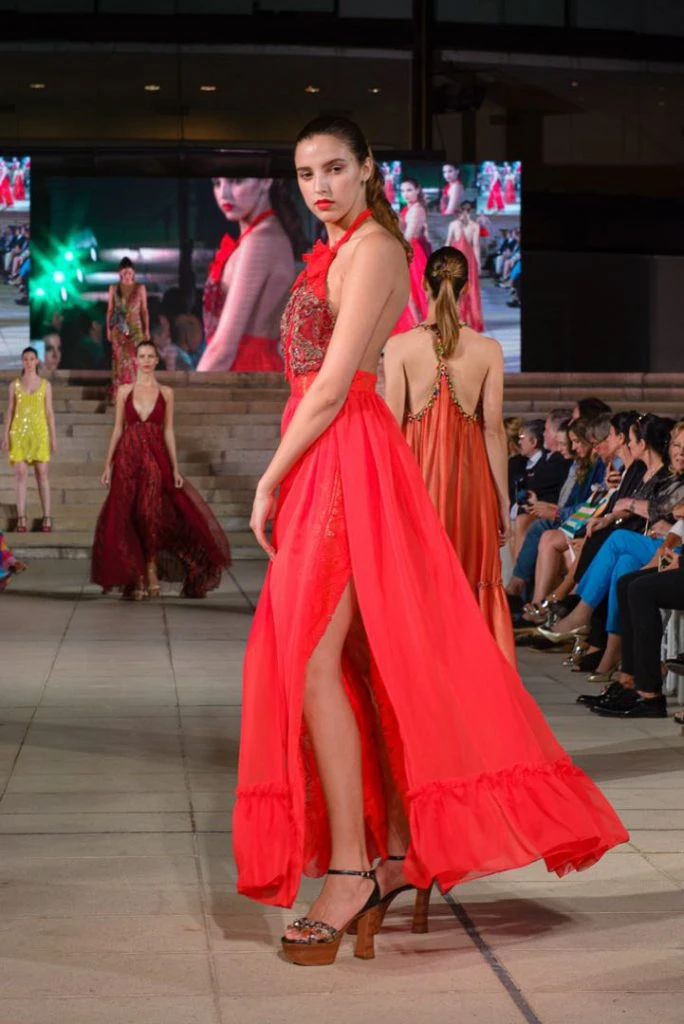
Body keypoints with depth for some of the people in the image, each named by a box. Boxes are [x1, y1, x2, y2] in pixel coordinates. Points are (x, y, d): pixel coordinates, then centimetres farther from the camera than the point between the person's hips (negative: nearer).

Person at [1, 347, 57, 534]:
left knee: (42, 473, -4)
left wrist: (53, 437, 1)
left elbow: (49, 412, 7)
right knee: (20, 473, -5)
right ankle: (21, 518, -4)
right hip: (19, 431, 1)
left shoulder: (45, 385, 7)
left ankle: (47, 518, -3)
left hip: (39, 431, 0)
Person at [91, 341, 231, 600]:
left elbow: (168, 431, 6)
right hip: (128, 457, 0)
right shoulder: (124, 391, 6)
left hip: (156, 459, 0)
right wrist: (108, 465, 3)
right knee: (127, 518, -2)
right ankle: (136, 579, 4)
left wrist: (175, 467, 0)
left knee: (152, 516, -1)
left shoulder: (166, 393, 7)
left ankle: (151, 575, 8)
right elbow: (118, 428, 7)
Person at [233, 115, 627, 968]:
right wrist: (284, 483, 13)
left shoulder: (372, 249, -9)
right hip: (324, 461, 9)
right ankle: (397, 850, 14)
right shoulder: (338, 250, 20)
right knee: (370, 658, 9)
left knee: (314, 662, -13)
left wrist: (269, 481, -10)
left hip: (345, 457, -9)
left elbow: (332, 386, -15)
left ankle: (350, 868, -10)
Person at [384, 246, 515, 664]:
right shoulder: (488, 349, -3)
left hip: (415, 472, 0)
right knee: (473, 582, 10)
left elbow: (391, 424, -6)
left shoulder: (400, 345, -6)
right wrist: (504, 502, 4)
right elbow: (494, 428, -3)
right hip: (469, 475, 1)